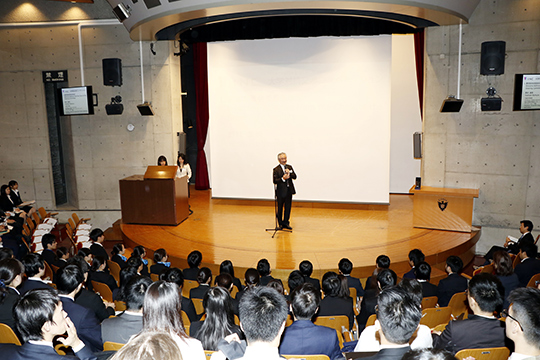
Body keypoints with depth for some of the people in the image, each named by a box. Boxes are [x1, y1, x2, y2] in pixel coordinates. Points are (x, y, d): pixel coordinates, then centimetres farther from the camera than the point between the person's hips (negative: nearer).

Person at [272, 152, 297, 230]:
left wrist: (289, 173, -16)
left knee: (288, 207, 6)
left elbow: (295, 177, 1)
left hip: (289, 190, 4)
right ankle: (280, 223, 23)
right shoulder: (276, 169, -7)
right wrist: (282, 179, -27)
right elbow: (275, 181, -13)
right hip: (281, 191, -4)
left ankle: (285, 222, 17)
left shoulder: (289, 167, 9)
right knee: (280, 208, 8)